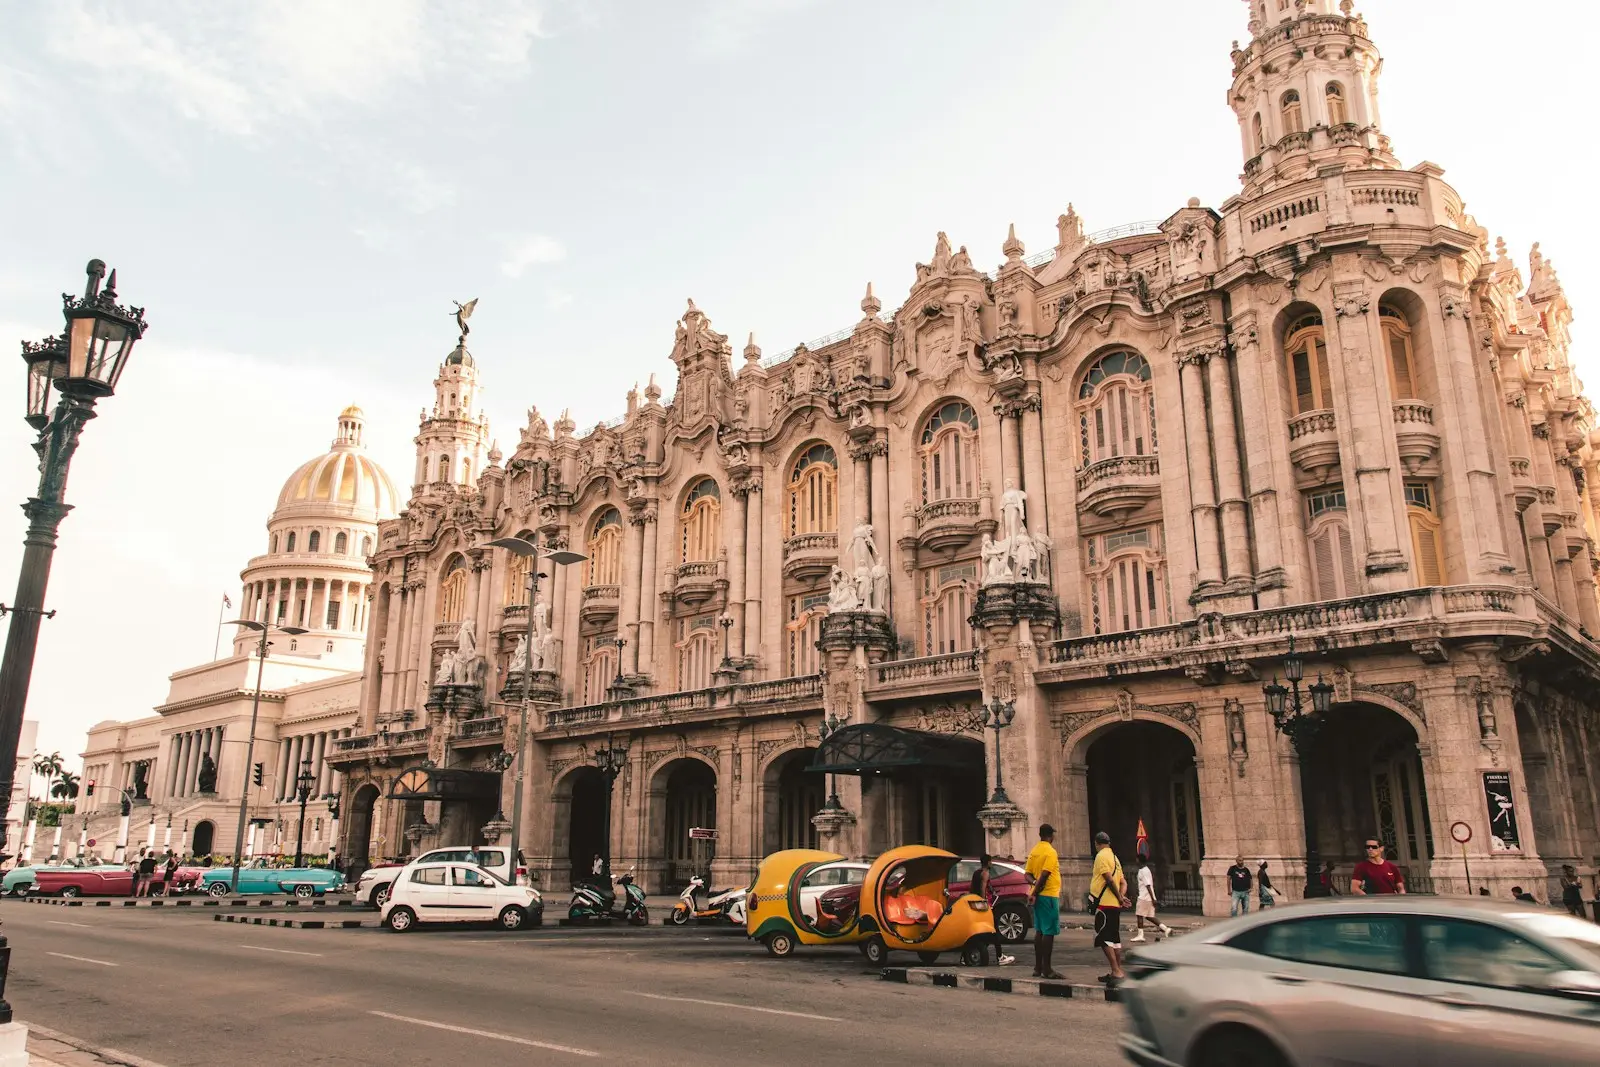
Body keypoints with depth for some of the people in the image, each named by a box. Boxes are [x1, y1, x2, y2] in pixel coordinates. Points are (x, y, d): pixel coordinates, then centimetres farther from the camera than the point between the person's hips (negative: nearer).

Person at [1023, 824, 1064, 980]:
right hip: (1049, 895, -8)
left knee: (1039, 931, 11)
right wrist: (1035, 894, -15)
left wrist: (1035, 883, -7)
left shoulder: (1034, 851, 12)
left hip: (1039, 895, 8)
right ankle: (1046, 969, -5)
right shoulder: (1050, 852, -12)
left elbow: (1028, 873, 9)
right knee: (1049, 932, -5)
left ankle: (1038, 968, 14)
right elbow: (1044, 874, -19)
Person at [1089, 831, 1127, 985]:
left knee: (1103, 938, -9)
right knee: (1114, 939, 14)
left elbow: (1109, 879, -19)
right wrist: (1122, 896, 1)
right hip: (1114, 905, 9)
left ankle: (1116, 972, -15)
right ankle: (1117, 972, 19)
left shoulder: (1101, 856, -10)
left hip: (1105, 903, -9)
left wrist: (1119, 897, -10)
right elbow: (1123, 882, 16)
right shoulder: (1114, 857, 18)